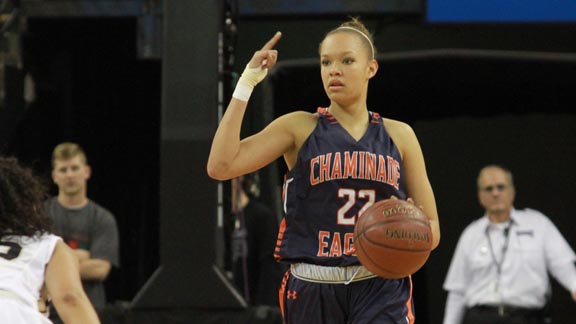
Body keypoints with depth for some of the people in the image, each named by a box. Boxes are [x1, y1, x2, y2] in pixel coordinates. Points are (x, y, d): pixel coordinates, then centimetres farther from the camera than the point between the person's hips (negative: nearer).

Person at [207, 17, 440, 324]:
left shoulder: (399, 135, 9)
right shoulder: (299, 128, 5)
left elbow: (431, 229, 12)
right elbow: (220, 166, -10)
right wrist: (247, 83, -10)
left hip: (380, 291, -1)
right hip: (313, 293, 1)